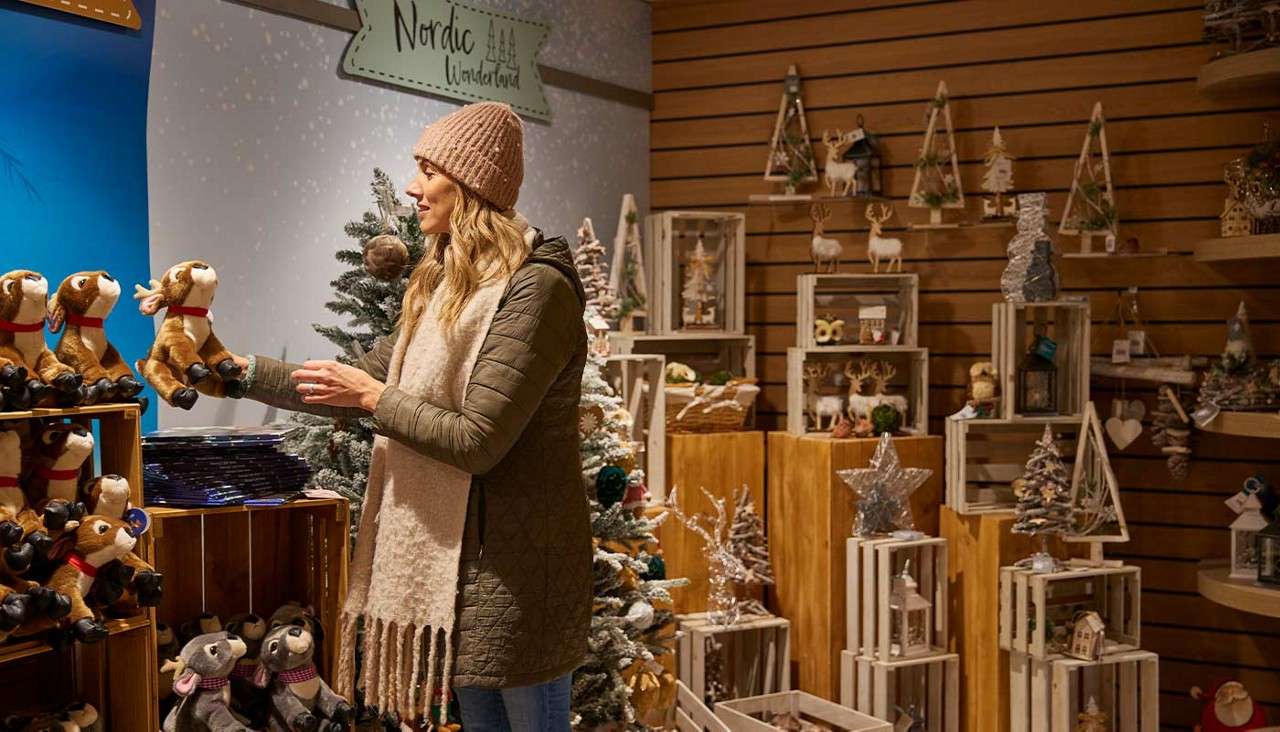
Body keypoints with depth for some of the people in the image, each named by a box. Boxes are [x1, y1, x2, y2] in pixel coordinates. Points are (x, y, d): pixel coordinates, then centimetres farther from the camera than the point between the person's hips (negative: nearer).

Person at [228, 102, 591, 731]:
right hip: (455, 548, 9)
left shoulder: (536, 289, -18)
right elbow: (358, 387, 16)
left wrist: (376, 398, -11)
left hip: (514, 560, -9)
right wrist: (244, 372, 10)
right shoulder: (444, 286, 12)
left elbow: (477, 441, -23)